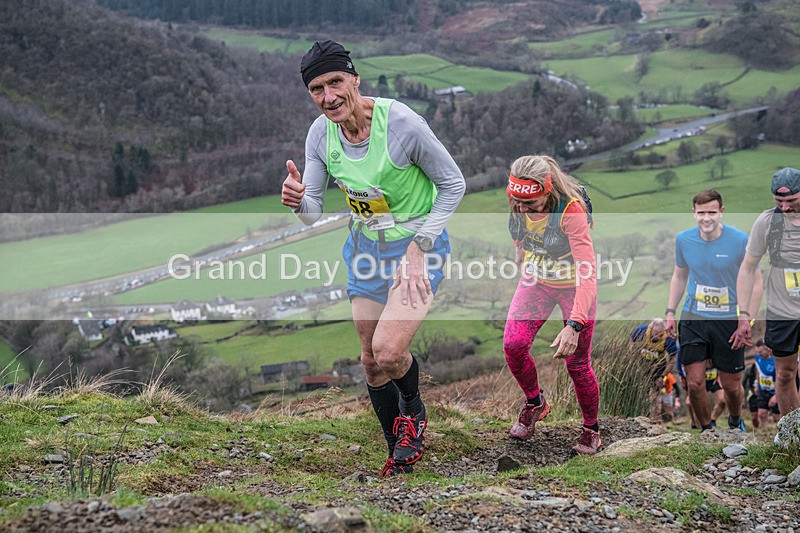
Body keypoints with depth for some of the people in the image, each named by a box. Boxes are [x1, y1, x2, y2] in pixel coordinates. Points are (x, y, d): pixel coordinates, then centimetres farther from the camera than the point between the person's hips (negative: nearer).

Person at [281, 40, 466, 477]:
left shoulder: (401, 123, -24)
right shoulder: (320, 134, -9)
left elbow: (453, 184, -13)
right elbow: (313, 213, -2)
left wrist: (420, 245, -17)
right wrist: (298, 201, -27)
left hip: (419, 243, -5)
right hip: (366, 245, 5)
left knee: (388, 350, -21)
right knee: (371, 360, 9)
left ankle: (414, 411, 14)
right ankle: (399, 453, 31)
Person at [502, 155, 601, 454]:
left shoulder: (571, 211, -35)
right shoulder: (517, 199, -18)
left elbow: (587, 273, -39)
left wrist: (574, 326, -47)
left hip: (574, 286, -4)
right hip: (536, 279, 4)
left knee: (576, 363, -2)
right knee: (513, 345, -14)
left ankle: (591, 430, 22)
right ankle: (534, 403, 13)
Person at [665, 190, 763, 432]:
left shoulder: (740, 241, -11)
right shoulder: (683, 239, -2)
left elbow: (755, 283, -4)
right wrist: (670, 312, 10)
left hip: (728, 321, -2)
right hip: (692, 319, 2)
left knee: (731, 385, 7)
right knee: (695, 383, -3)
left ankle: (735, 422, 37)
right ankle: (707, 430, 19)